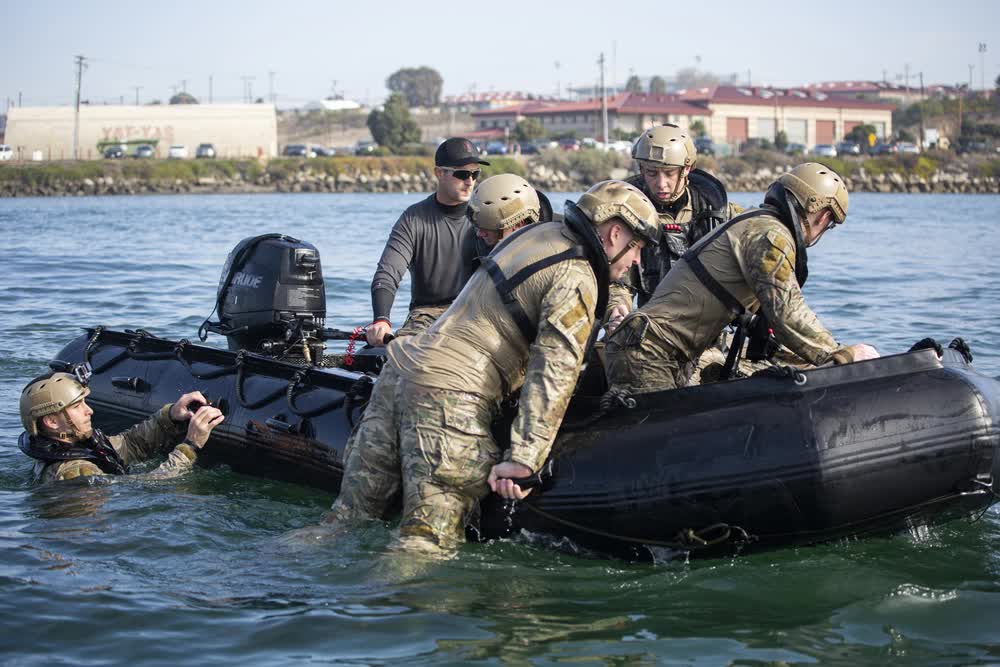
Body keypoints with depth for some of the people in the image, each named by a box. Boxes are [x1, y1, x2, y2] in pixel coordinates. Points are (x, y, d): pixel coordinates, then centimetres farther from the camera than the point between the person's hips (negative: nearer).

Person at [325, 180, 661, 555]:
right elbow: (554, 372, -18)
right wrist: (524, 458, -23)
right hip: (449, 397, -9)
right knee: (430, 541, -12)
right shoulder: (577, 281, -8)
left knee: (352, 514, 10)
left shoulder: (541, 232, 18)